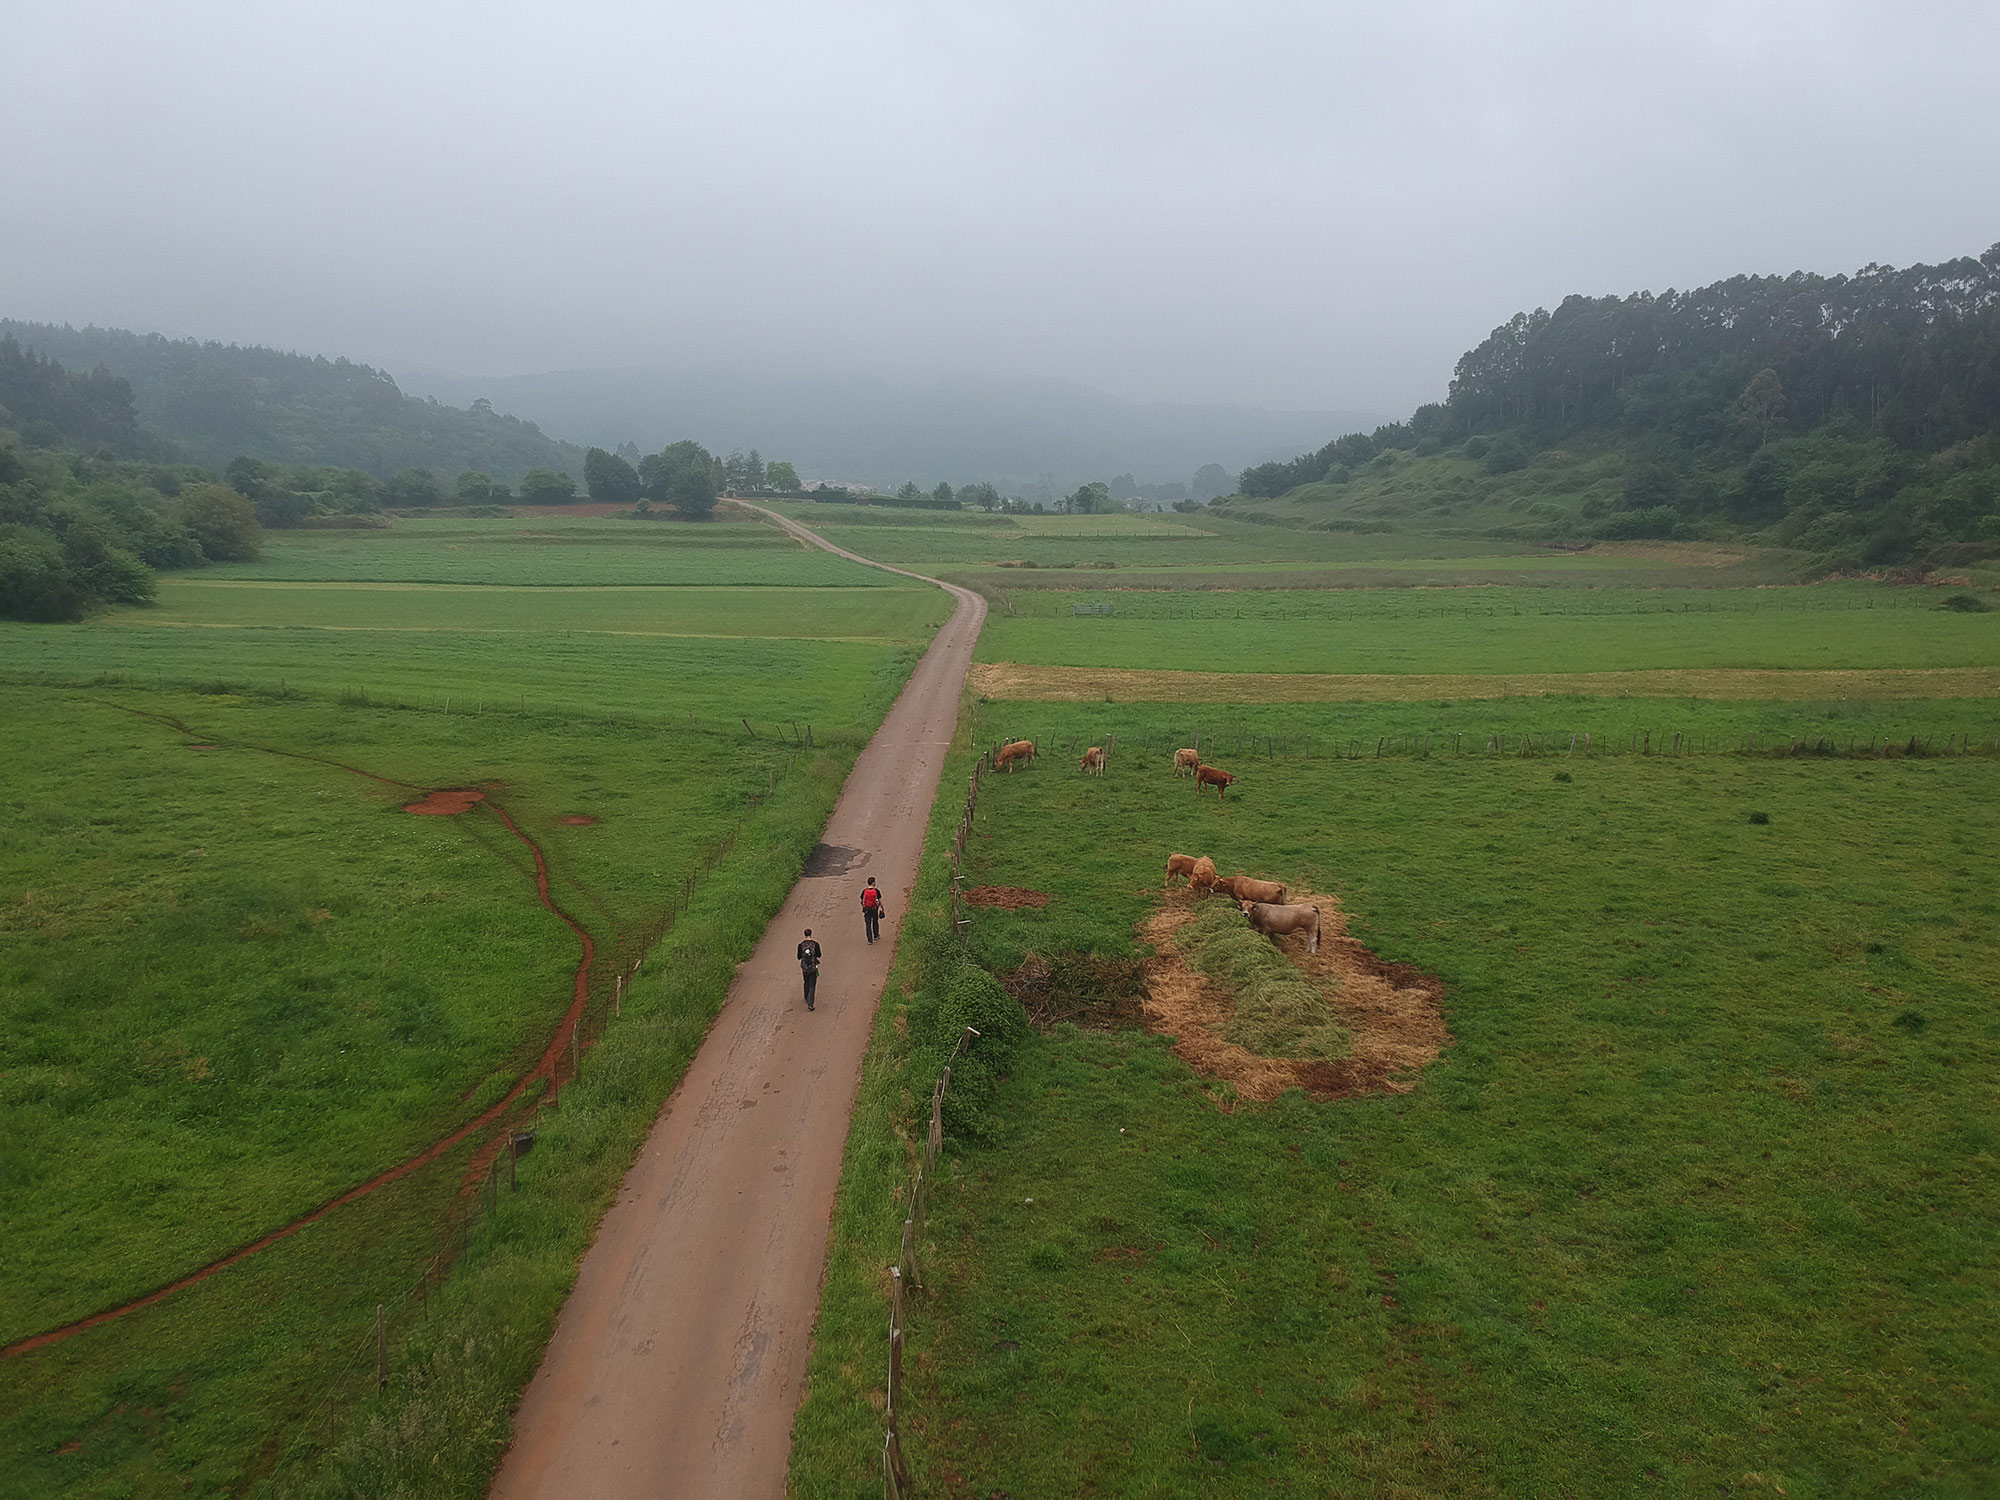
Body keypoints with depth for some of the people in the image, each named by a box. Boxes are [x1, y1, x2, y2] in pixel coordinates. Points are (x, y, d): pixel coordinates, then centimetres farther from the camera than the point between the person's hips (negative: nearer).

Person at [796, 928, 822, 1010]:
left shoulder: (801, 945, -11)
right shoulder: (815, 944, -14)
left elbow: (799, 957, -4)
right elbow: (819, 955, -4)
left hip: (804, 967, 2)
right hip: (813, 968, -2)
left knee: (806, 983, 25)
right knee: (812, 985, 4)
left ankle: (807, 999, 41)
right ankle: (810, 1004, -6)